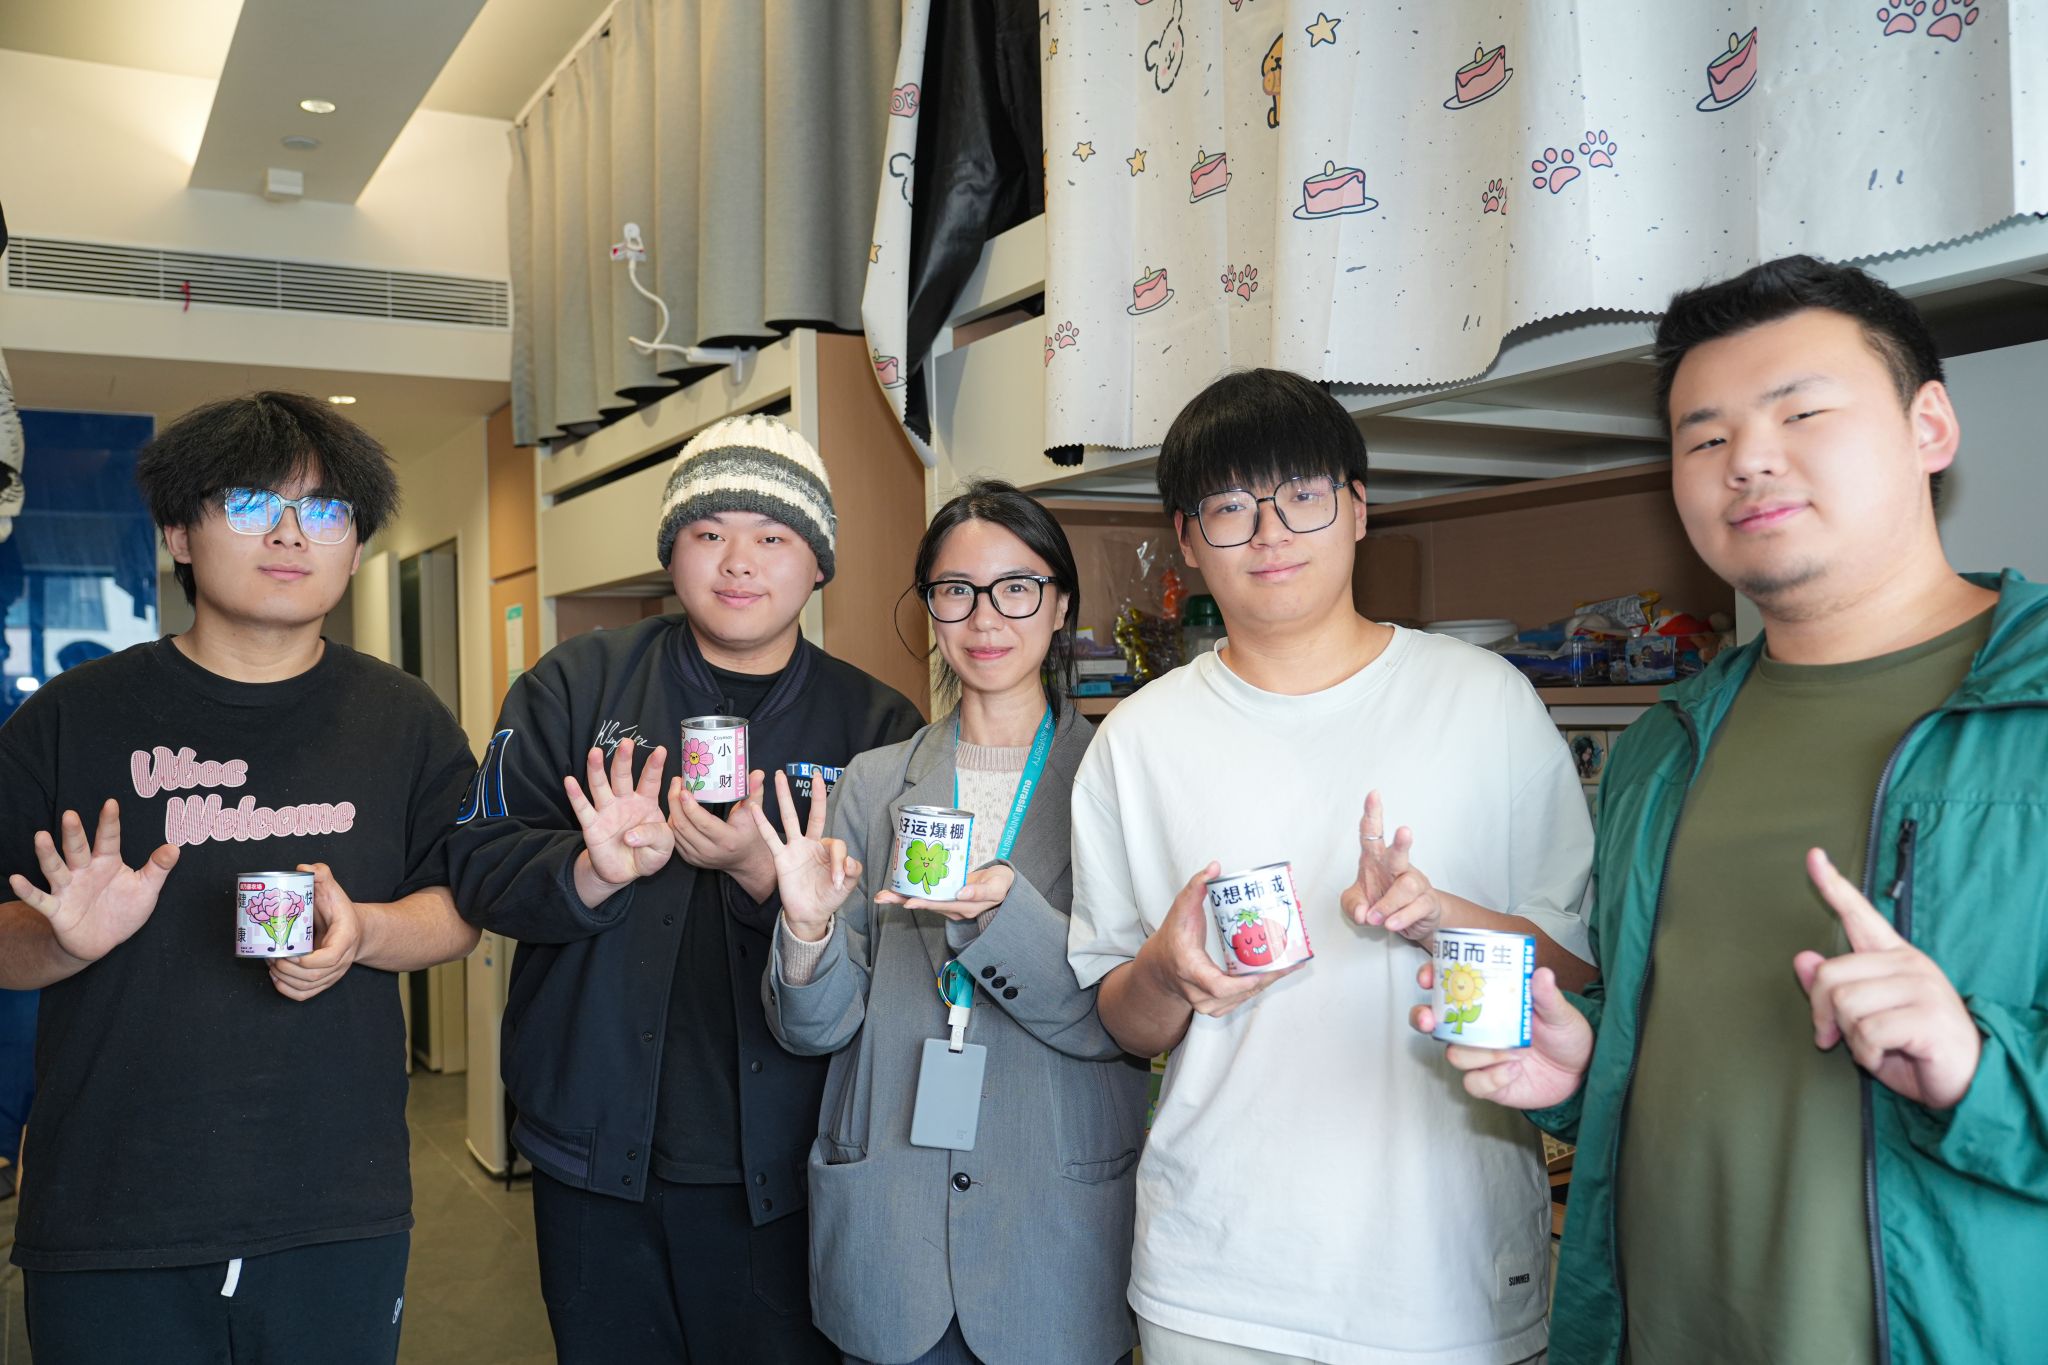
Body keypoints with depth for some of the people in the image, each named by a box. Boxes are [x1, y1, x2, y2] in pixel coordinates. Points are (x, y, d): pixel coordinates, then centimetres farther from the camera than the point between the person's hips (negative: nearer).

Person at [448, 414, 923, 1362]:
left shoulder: (880, 730, -1)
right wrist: (592, 870, -21)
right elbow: (479, 863, -2)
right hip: (594, 1152, 1)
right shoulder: (576, 683, 2)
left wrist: (760, 871, -23)